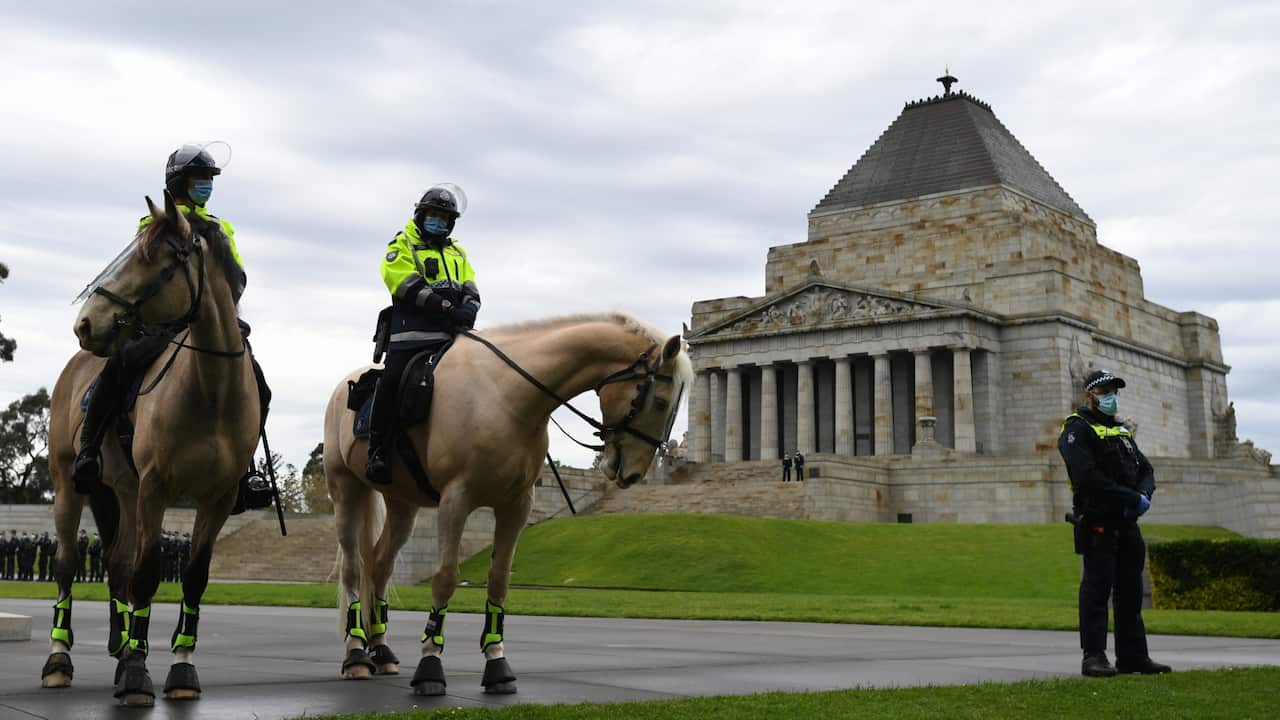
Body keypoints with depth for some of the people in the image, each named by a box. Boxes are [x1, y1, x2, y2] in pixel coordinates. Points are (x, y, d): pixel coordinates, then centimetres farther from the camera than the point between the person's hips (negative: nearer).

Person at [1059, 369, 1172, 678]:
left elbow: (1145, 470, 17)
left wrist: (1145, 495, -6)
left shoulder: (1121, 431, 22)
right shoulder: (1077, 429, -5)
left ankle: (1133, 655, 18)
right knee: (1096, 588, -8)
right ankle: (1094, 657, -5)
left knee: (1131, 590, 11)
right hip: (1097, 522, -8)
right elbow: (1088, 477, -18)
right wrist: (1133, 498, -17)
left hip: (1127, 523, 8)